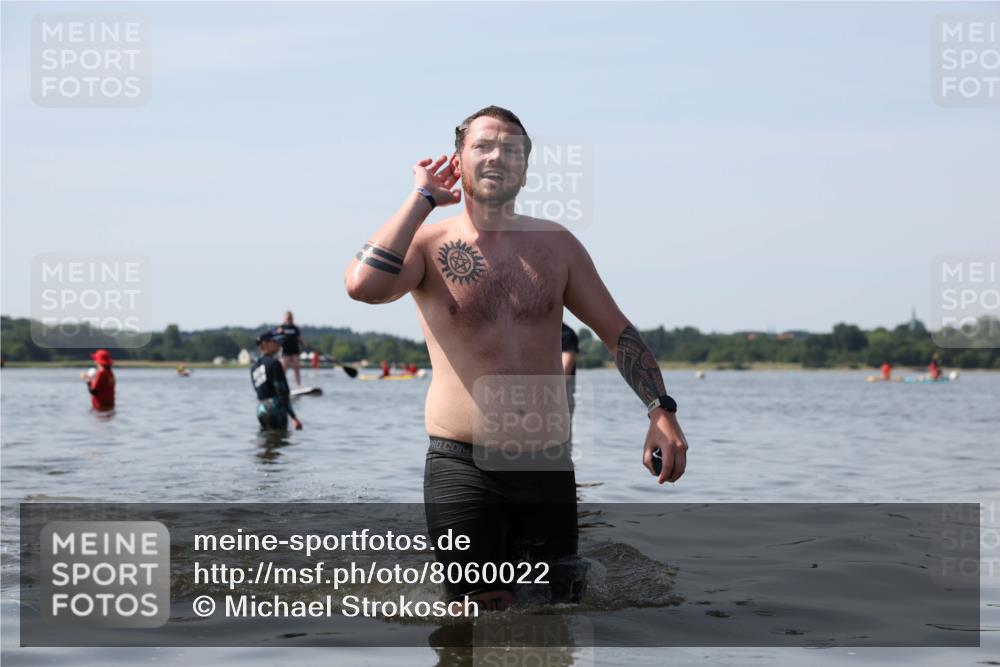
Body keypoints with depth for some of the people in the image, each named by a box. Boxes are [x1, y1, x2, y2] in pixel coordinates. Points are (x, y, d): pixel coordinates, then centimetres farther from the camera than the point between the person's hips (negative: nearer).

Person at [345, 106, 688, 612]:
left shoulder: (555, 244, 8)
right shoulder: (428, 244, -3)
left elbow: (616, 330, 12)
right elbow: (363, 285, -24)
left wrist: (660, 410, -2)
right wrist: (422, 198, -12)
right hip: (461, 463, -3)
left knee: (558, 605, 10)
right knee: (481, 611, 0)